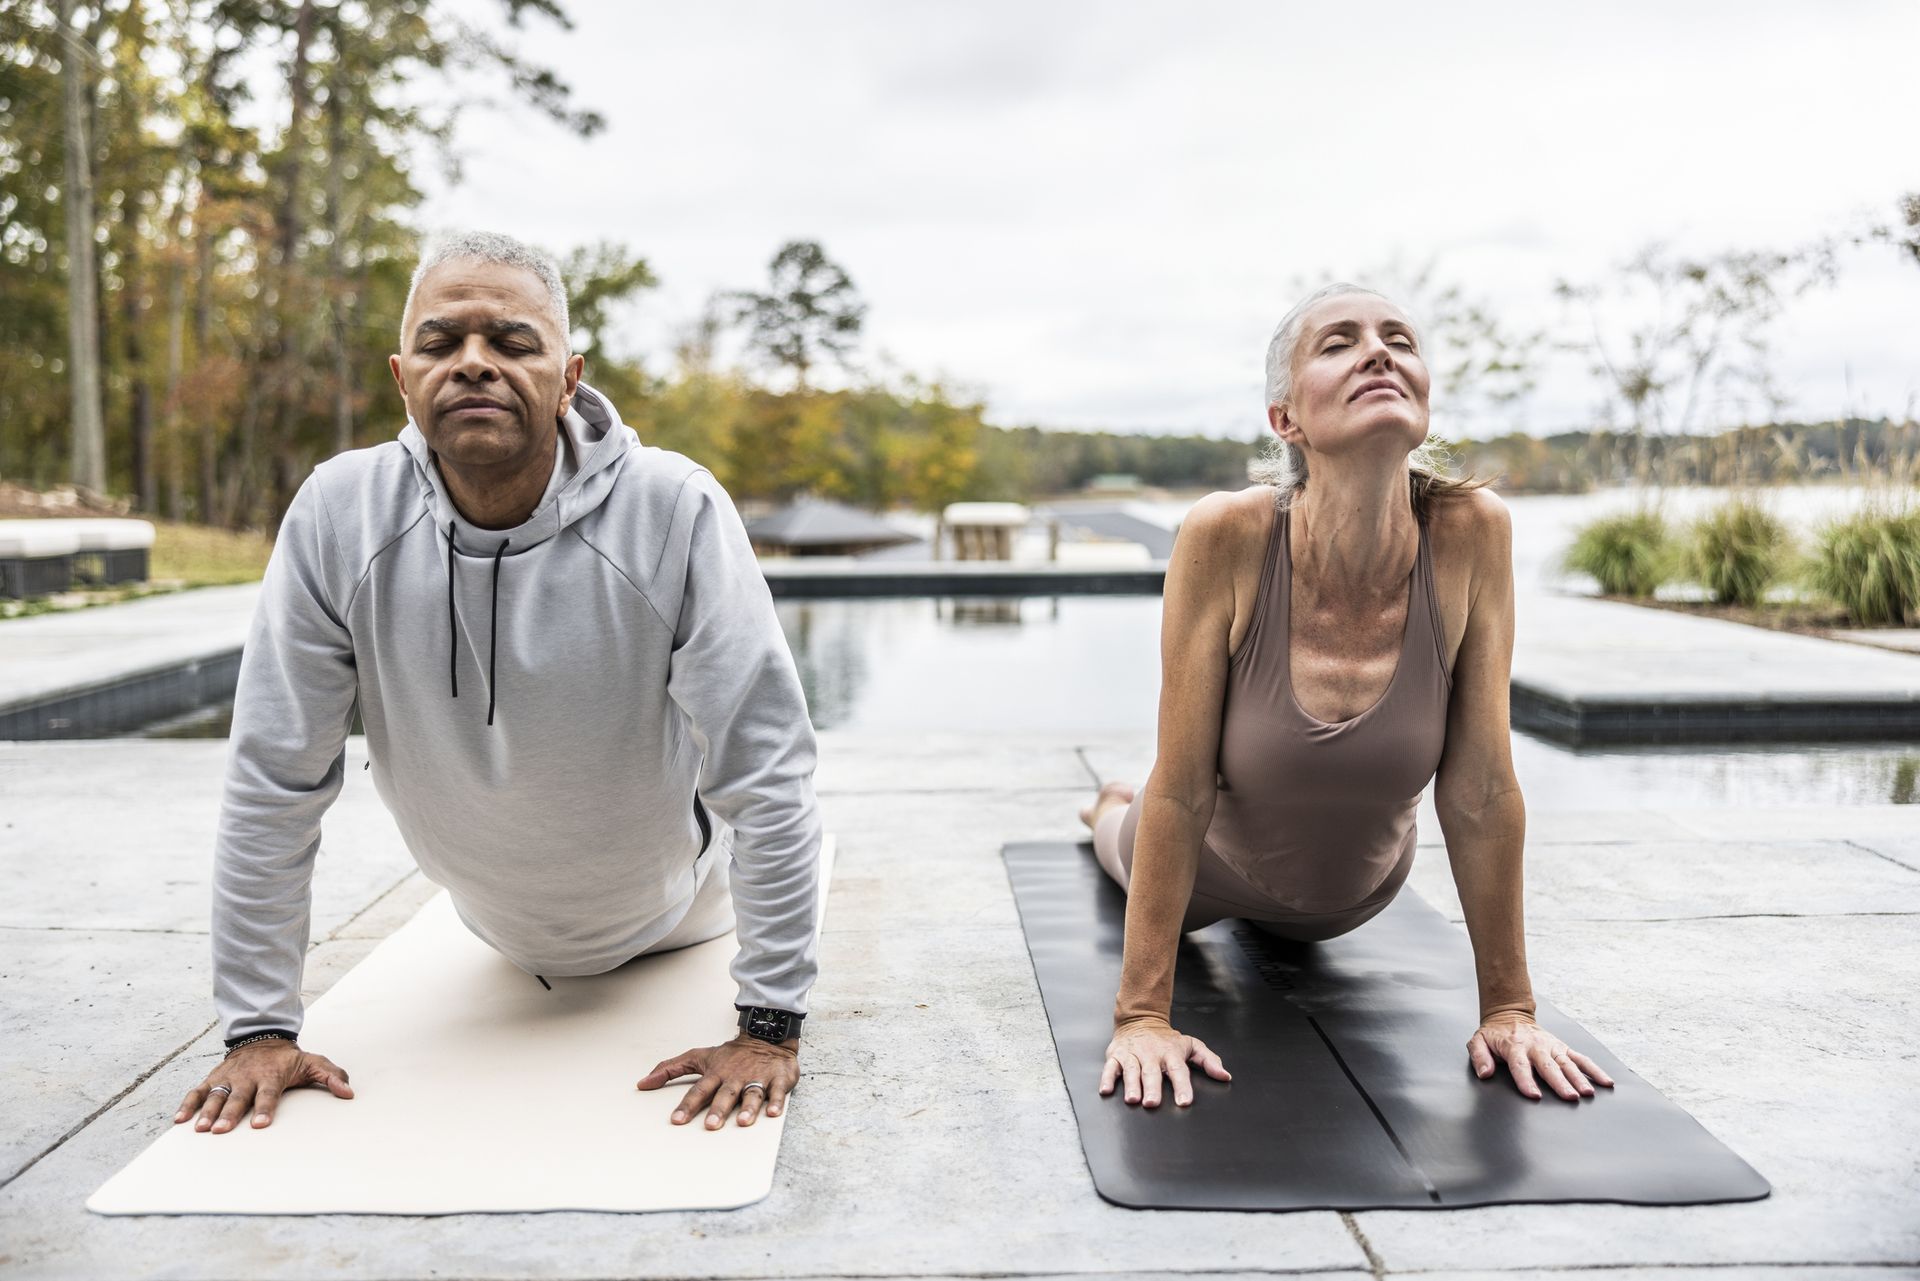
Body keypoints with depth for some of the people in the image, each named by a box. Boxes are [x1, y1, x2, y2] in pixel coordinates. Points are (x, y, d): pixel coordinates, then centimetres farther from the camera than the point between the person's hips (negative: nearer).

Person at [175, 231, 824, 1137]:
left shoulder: (676, 511, -33)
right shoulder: (336, 516, -26)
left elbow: (767, 772, -32)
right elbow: (273, 783, -20)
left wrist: (769, 1029, -31)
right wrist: (261, 1028, -18)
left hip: (674, 917, -2)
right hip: (500, 934, 3)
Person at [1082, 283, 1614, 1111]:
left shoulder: (1471, 532, -32)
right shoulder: (1226, 537, -37)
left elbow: (1480, 789, -24)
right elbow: (1180, 791, -31)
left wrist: (1508, 1007, -19)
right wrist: (1142, 1014, -28)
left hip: (1356, 894, 2)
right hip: (1220, 866, -2)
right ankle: (1110, 812, 67)